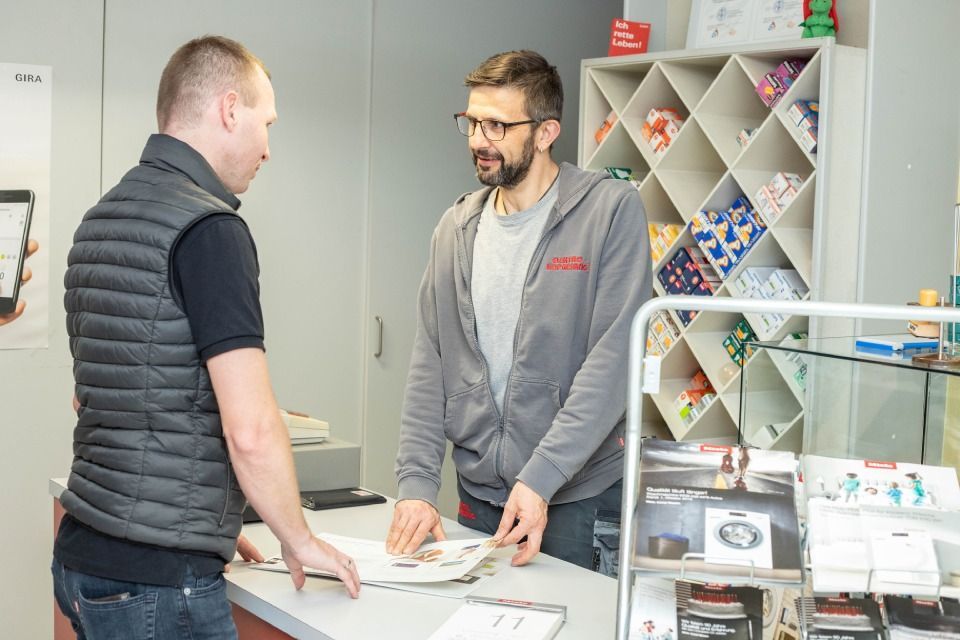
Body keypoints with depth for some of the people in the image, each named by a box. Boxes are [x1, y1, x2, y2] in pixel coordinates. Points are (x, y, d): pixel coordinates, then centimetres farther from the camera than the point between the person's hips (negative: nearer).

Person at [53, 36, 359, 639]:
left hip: (84, 556, 9)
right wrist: (300, 540, -5)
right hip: (156, 579, -9)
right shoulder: (209, 227, -16)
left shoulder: (102, 219, 11)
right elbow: (251, 430, -22)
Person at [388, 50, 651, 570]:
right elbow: (429, 365, 6)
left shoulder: (612, 210, -9)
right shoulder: (458, 226, 7)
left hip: (579, 493, -4)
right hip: (479, 492, 5)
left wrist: (540, 479, -22)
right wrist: (416, 482, -5)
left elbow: (613, 359, -17)